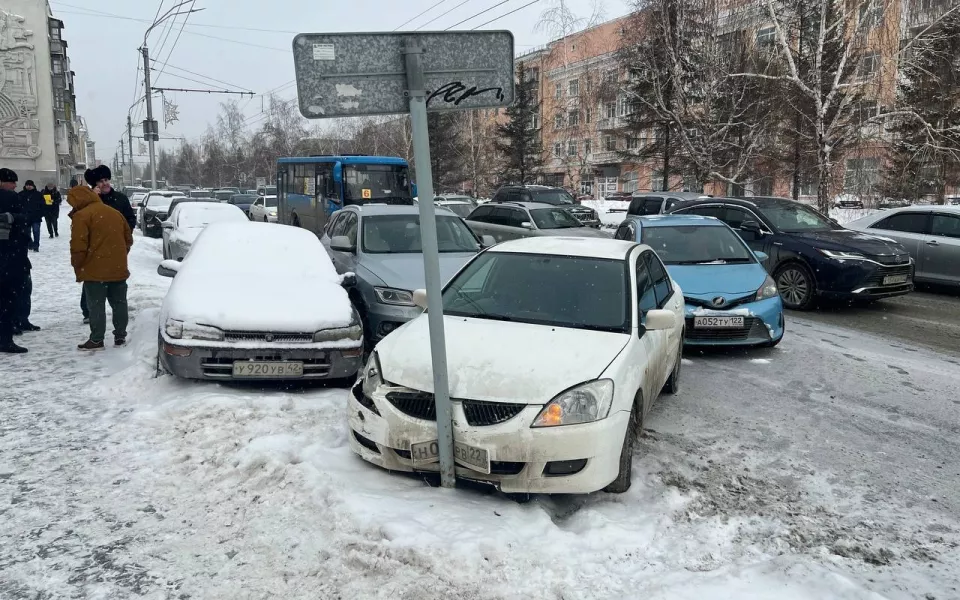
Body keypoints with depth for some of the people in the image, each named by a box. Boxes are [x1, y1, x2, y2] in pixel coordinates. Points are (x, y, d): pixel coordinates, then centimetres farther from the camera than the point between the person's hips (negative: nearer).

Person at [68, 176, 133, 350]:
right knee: (119, 303, 12)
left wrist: (78, 268, -3)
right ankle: (120, 336, 17)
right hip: (119, 269, 7)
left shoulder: (81, 215, -9)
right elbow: (128, 239, 20)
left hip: (95, 271, -6)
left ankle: (96, 340, 3)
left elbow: (78, 247, -15)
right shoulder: (115, 212, 14)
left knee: (96, 306, 0)